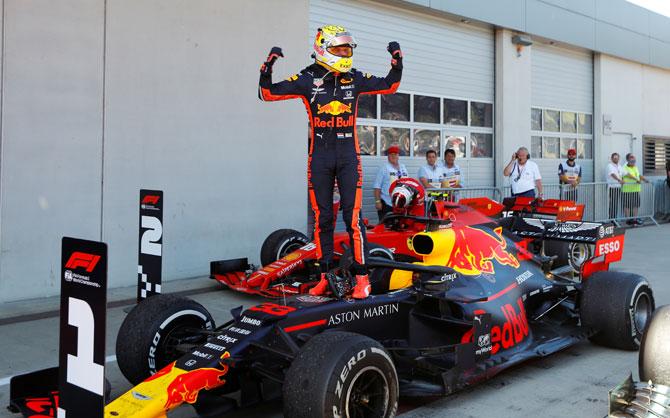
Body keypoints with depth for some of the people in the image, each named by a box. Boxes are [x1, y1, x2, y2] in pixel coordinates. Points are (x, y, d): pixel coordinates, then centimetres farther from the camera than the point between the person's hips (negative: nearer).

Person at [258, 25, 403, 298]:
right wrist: (267, 68, -17)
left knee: (352, 215, -6)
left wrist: (397, 62, 4)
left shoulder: (355, 78, 7)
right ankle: (325, 275, 14)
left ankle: (361, 276, 0)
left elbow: (389, 86, 18)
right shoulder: (307, 79, 0)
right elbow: (268, 93, -2)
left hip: (348, 155, 1)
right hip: (319, 155, 0)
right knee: (322, 217, 5)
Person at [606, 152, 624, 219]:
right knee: (613, 204, -10)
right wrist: (619, 180, -41)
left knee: (616, 204, 8)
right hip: (612, 187, -7)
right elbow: (613, 174, -25)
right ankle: (611, 219, -8)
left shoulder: (619, 167, 17)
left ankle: (615, 218, 13)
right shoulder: (610, 166, -8)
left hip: (618, 187, 7)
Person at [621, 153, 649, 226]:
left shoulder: (635, 168, 18)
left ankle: (635, 219, 14)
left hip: (636, 189, 7)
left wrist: (644, 179, 2)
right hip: (627, 189, -7)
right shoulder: (625, 168, -5)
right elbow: (629, 175, -14)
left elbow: (639, 175, 18)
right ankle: (628, 219, 3)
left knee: (636, 204, 8)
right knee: (627, 205, -3)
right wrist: (636, 179, -25)